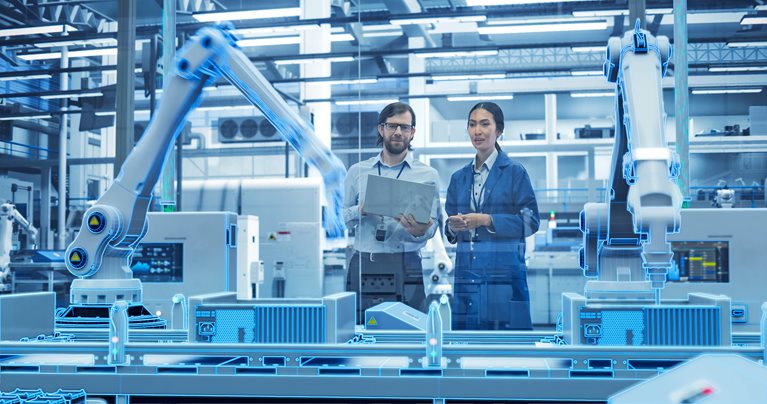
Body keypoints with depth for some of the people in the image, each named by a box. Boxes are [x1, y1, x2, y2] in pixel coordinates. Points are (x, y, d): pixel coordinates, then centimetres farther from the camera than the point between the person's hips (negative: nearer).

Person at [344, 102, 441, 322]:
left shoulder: (427, 175, 7)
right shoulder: (357, 171, 12)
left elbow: (431, 224, 2)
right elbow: (342, 218, 10)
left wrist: (419, 231, -21)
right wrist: (361, 211, -11)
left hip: (405, 267, -1)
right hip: (363, 265, 1)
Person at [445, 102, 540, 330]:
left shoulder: (515, 172, 0)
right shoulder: (459, 178, 15)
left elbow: (530, 221, -7)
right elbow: (449, 224, 18)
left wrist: (487, 220, -14)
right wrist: (453, 227, -5)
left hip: (504, 273, -4)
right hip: (467, 273, 4)